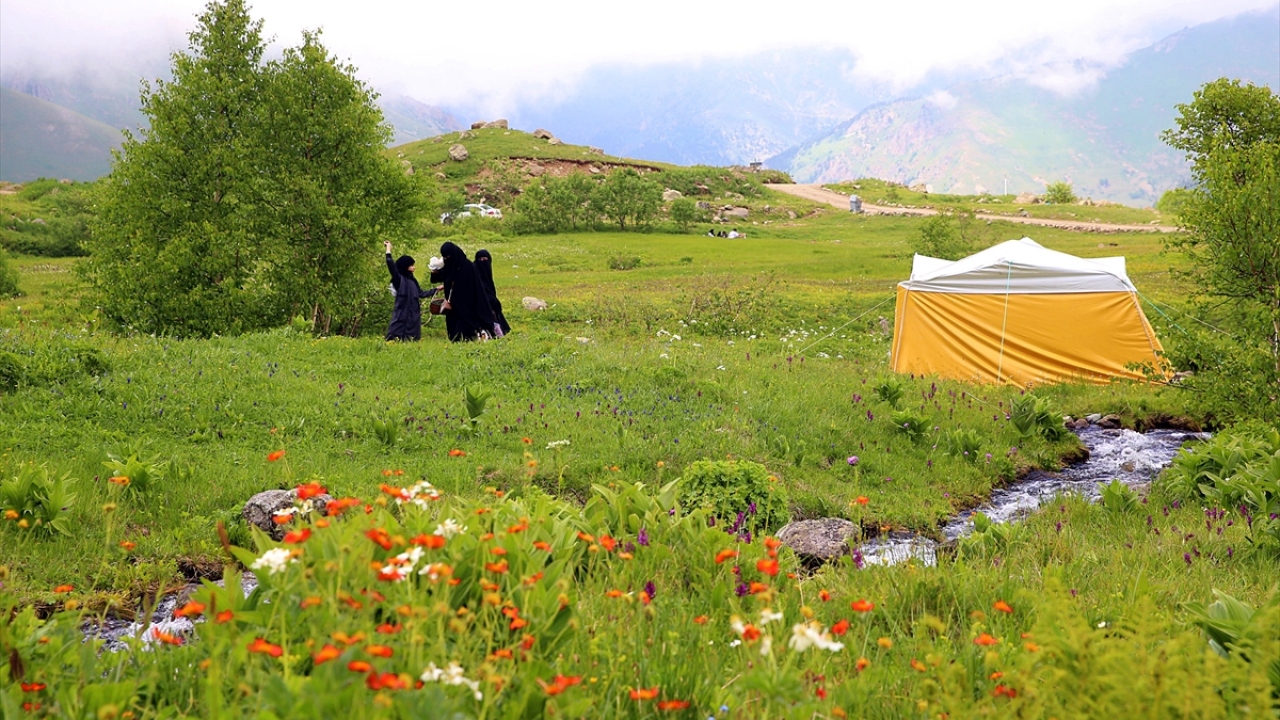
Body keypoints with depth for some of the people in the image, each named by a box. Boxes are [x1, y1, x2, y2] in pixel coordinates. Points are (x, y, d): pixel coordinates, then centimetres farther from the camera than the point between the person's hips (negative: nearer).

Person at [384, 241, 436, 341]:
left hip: (413, 314, 7)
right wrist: (388, 248, -17)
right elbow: (391, 265, -19)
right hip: (402, 314, -7)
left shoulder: (412, 280, 15)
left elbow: (421, 294, 20)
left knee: (412, 340, 5)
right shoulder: (399, 279, -6)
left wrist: (436, 289, 25)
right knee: (397, 340, -12)